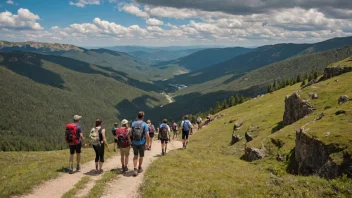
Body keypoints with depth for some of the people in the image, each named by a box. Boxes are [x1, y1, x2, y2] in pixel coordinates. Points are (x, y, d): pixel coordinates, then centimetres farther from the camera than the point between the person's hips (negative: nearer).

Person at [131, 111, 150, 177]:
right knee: (141, 156, 18)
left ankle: (135, 169, -1)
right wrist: (147, 137, 8)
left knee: (135, 155, 13)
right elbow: (147, 135, -14)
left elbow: (131, 133, -2)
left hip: (134, 142, 2)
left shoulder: (133, 123, -3)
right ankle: (139, 168, 32)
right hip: (142, 143, -2)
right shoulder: (144, 124, -11)